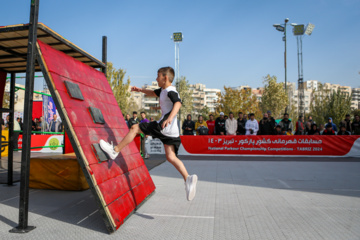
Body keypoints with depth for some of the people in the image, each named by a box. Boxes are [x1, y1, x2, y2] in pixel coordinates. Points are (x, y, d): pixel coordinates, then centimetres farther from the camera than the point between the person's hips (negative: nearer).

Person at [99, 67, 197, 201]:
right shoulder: (163, 90, 21)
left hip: (164, 127, -10)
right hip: (171, 131, 10)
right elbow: (153, 93, 41)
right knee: (171, 157, 4)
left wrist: (170, 117, -44)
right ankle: (187, 178, -6)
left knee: (135, 128, 0)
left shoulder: (171, 91, -9)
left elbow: (178, 103, -29)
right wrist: (140, 90, 31)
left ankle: (115, 151, 9)